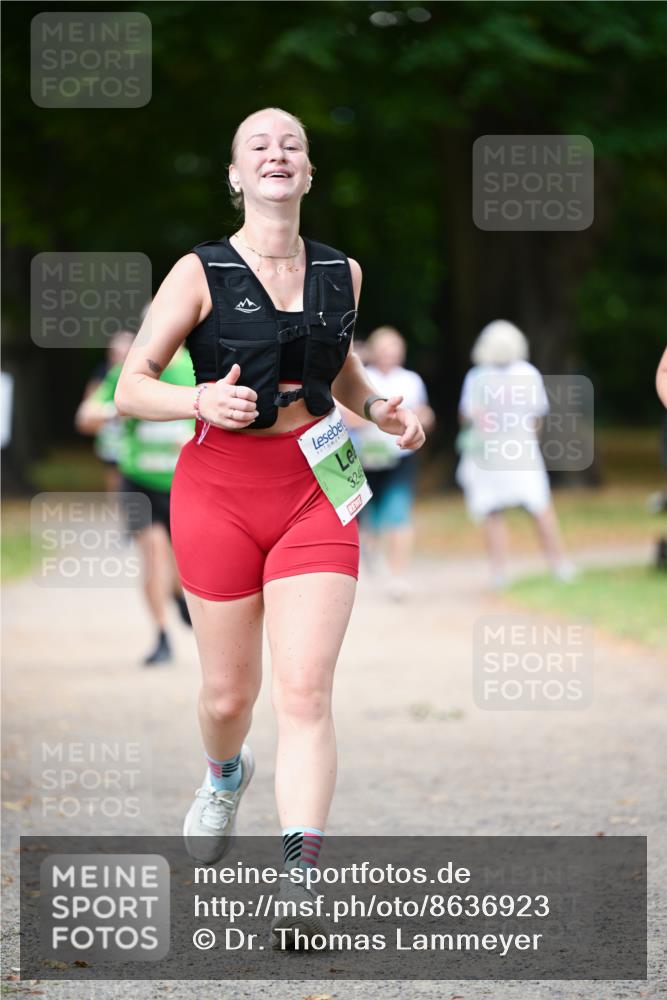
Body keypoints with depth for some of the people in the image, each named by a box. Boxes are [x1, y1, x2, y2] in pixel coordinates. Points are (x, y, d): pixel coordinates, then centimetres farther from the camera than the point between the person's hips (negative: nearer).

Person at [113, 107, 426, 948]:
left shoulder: (340, 273, 7)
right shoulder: (200, 273, -4)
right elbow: (130, 389, -7)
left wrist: (378, 408, 8)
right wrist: (200, 399, -25)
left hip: (314, 492, 1)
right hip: (219, 490, -1)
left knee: (304, 691, -12)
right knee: (229, 692, 8)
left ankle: (299, 884, -17)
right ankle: (224, 776, 45)